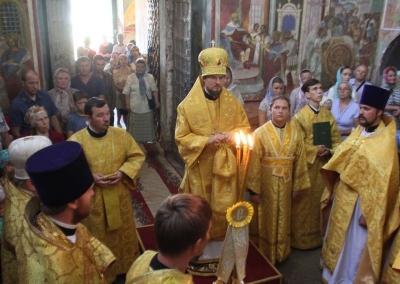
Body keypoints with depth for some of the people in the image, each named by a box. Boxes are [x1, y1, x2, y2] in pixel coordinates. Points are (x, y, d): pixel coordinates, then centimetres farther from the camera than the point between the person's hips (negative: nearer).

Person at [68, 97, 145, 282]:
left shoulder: (121, 135, -5)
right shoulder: (75, 141, -14)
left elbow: (137, 156, 1)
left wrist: (123, 172, -15)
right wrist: (90, 178, -23)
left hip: (120, 196, 3)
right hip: (92, 200, -3)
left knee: (124, 234, 20)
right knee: (98, 241, 15)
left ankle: (127, 268, 43)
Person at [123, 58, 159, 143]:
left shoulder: (150, 77, 1)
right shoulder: (130, 77, -3)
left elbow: (154, 90, 4)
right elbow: (126, 92, -2)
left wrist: (157, 102, 1)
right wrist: (127, 104, -5)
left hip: (147, 106, 2)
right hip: (135, 106, -2)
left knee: (148, 124, 11)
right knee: (136, 125, 6)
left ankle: (148, 139, 24)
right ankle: (135, 140, 17)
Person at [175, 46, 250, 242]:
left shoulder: (233, 102, 0)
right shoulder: (188, 105, -10)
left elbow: (245, 128, 9)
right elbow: (181, 138, -8)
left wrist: (234, 135, -14)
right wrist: (207, 140, -21)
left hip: (226, 165, 2)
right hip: (200, 167, -2)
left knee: (225, 208, 11)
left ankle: (223, 242, 34)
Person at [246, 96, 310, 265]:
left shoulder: (294, 134, -1)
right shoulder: (260, 133, -12)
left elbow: (299, 161, 5)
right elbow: (254, 163, -13)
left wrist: (297, 186, 6)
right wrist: (254, 189, -14)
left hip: (285, 184, 3)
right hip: (266, 184, -3)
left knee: (283, 220, 17)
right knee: (267, 221, 10)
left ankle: (281, 254, 37)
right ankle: (266, 257, 29)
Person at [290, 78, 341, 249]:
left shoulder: (328, 115, 7)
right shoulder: (299, 117, -7)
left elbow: (337, 140, 6)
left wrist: (330, 151, -12)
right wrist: (315, 150, -18)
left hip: (324, 165, 5)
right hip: (306, 165, -5)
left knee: (321, 200, 13)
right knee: (303, 202, 3)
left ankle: (318, 236, 29)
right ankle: (300, 238, 17)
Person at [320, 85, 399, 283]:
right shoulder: (358, 132, 3)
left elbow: (382, 183, -20)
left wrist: (369, 213, -17)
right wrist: (332, 191, 11)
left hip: (362, 203, -8)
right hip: (343, 198, 8)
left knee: (356, 246, 8)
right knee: (338, 240, 23)